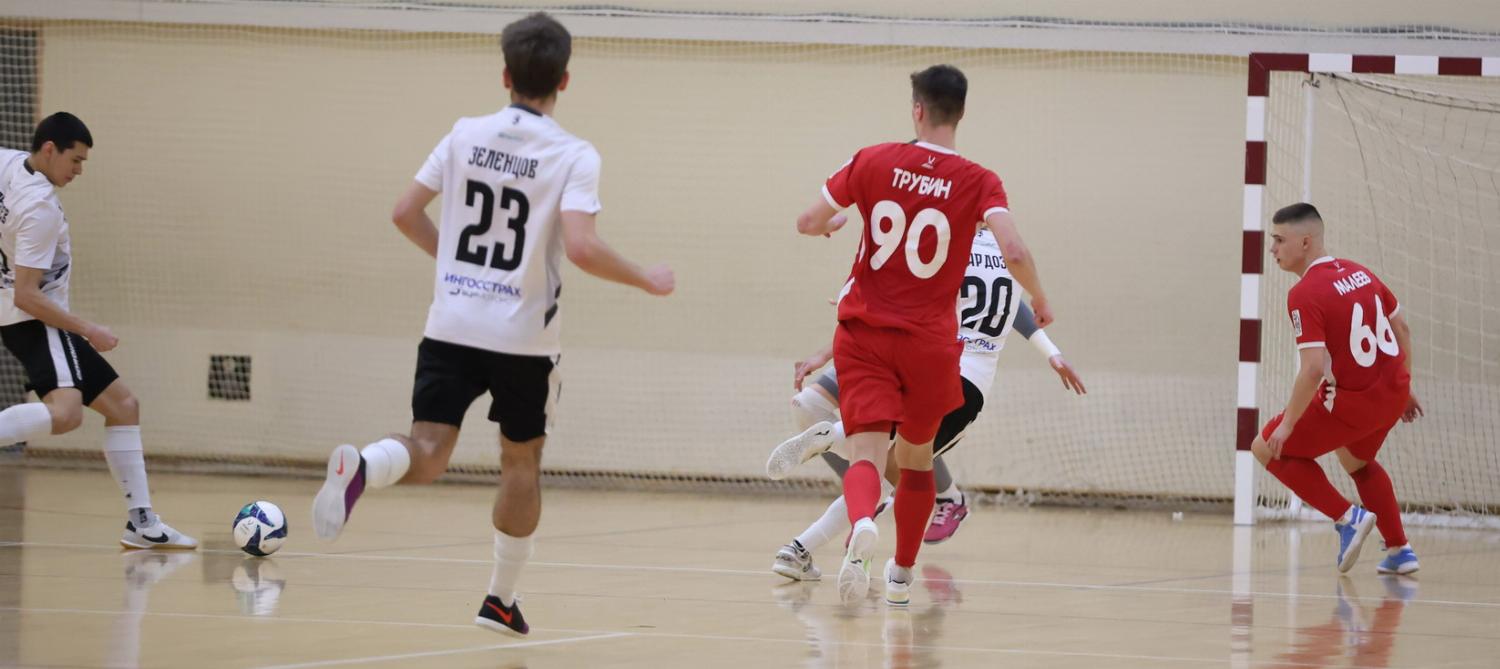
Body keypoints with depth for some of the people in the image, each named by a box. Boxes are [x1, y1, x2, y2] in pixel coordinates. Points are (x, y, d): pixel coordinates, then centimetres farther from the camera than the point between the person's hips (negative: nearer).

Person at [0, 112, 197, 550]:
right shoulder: (41, 209, -23)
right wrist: (87, 331, -18)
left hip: (40, 320, 11)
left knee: (123, 405, 13)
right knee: (65, 412, -36)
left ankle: (141, 522, 11)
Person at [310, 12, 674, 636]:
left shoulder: (466, 135, 3)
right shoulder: (573, 155, -9)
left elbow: (406, 212, 6)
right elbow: (580, 246, -21)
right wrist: (645, 279, -5)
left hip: (451, 327, 2)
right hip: (523, 338, -2)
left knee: (427, 453, -3)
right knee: (521, 462, 17)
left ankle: (360, 468, -37)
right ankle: (501, 600, 23)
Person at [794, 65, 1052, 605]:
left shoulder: (873, 162, -2)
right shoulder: (977, 182, -5)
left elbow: (808, 223, 4)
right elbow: (1014, 251, -19)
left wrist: (832, 223, 29)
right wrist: (1040, 302, 1)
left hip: (865, 332, -1)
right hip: (929, 341, 1)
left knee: (867, 451, -11)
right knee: (916, 455, 22)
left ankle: (861, 525, -44)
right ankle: (902, 574, 31)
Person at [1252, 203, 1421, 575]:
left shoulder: (1304, 294, -18)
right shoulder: (1359, 272, 5)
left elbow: (1314, 369, -25)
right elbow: (1401, 328, 15)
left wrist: (1287, 424, -16)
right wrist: (1404, 390, 26)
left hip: (1352, 401, -8)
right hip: (1393, 390, 8)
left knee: (1268, 448, 7)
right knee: (1356, 459, 34)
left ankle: (1346, 517, 1)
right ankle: (1400, 551, 30)